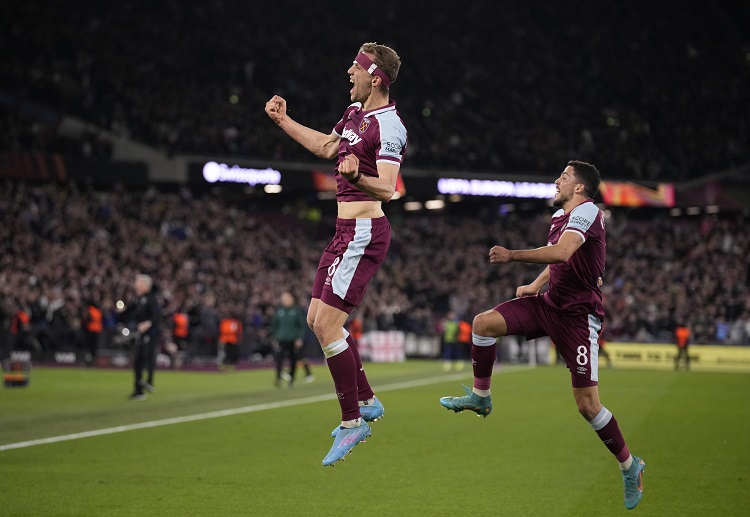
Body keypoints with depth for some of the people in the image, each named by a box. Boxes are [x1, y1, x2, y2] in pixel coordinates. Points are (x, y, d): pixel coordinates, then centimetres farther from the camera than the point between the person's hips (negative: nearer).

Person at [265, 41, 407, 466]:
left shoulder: (388, 126, -18)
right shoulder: (356, 111, 12)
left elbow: (388, 190, -27)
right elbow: (326, 147, 30)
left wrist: (356, 176, -46)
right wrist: (284, 120, 30)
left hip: (363, 234, -10)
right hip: (347, 231, 10)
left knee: (327, 324, -12)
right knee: (318, 320, 14)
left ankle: (352, 422, -2)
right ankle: (367, 401, 23)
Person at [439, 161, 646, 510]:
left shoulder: (587, 211, -16)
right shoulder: (560, 216, 12)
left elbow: (562, 252, -34)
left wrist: (514, 256, -36)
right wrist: (536, 285, 14)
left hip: (578, 316, -8)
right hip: (551, 303, 8)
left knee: (587, 405, -8)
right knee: (484, 323, -10)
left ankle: (630, 468, 10)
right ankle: (480, 397, 7)